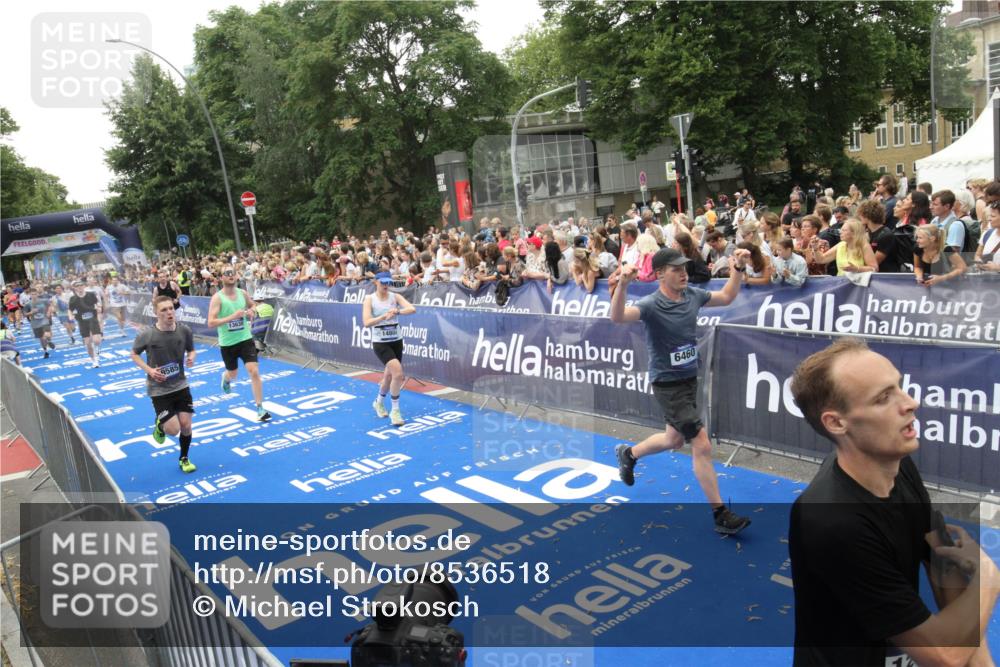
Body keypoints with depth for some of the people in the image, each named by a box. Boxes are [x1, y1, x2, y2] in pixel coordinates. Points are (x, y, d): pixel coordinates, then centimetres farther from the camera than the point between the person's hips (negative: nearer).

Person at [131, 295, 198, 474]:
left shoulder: (184, 330, -9)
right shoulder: (147, 335, -16)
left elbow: (191, 350, 9)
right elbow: (134, 354, 0)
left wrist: (191, 358, -15)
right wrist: (149, 370, -15)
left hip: (181, 385, 3)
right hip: (159, 389, -3)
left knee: (186, 425, 2)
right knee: (173, 429, -7)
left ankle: (184, 459, 28)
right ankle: (159, 425, 31)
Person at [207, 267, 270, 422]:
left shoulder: (242, 293, -1)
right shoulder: (217, 298, -14)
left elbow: (253, 305, 21)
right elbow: (211, 322, -21)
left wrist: (251, 312, -3)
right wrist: (232, 317, -30)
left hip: (245, 339, 2)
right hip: (227, 343, -2)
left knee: (254, 371, -11)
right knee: (233, 374, 16)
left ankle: (260, 409, -5)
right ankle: (226, 378, 57)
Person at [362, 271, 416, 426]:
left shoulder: (395, 297, 0)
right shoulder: (370, 299, -6)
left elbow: (412, 309, -16)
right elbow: (367, 322, -18)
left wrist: (397, 311, -32)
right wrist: (383, 316, -30)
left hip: (396, 341, 4)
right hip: (380, 343, -4)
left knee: (389, 376, 15)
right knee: (398, 373, -20)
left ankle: (379, 403, 44)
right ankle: (395, 411, -6)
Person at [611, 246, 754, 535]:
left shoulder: (693, 295, -1)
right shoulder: (651, 305, -22)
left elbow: (727, 296, 18)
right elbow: (617, 317, -40)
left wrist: (738, 268, 7)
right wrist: (623, 284, -55)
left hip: (690, 379, 8)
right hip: (668, 384, -8)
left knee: (674, 439, 24)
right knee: (702, 445, -9)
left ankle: (628, 454, 50)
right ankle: (720, 514, 4)